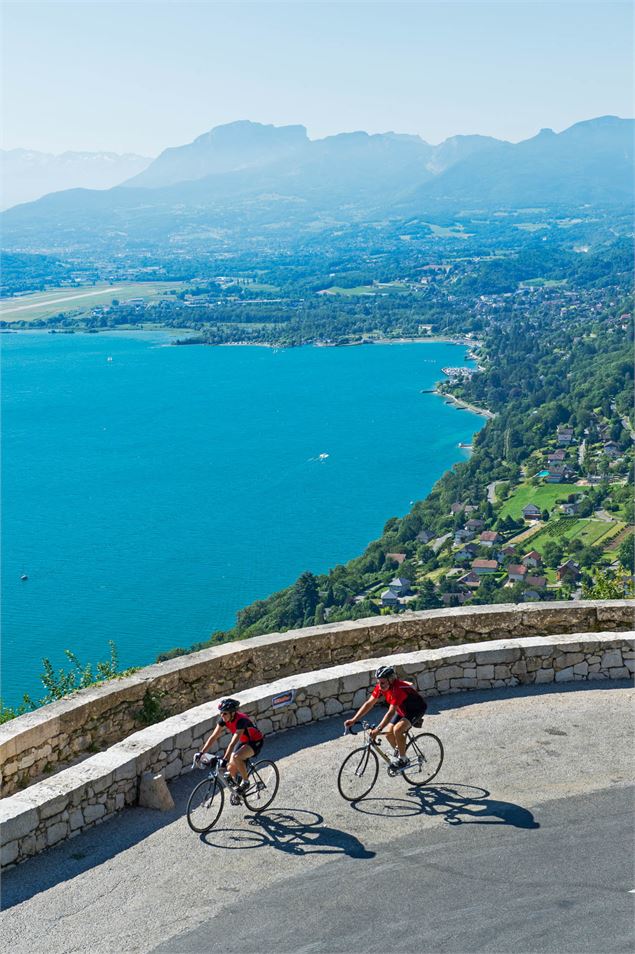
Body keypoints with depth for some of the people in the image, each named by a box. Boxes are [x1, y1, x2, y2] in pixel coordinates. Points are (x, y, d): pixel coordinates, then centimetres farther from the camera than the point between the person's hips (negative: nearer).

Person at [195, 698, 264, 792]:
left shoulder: (241, 720, -35)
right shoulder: (224, 719, -15)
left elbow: (233, 743, -40)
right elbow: (213, 737, -13)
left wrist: (224, 759, -46)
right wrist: (201, 753, -20)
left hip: (255, 742, -7)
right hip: (243, 741, 7)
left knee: (236, 757, -33)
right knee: (231, 769, -4)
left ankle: (245, 782, -12)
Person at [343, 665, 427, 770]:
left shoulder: (398, 689, -37)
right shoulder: (381, 687, -15)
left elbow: (391, 712, -43)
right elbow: (369, 703, -12)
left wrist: (378, 729, -49)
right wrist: (353, 720, -19)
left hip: (417, 710, -8)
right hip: (402, 710, 8)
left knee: (397, 729, -26)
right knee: (389, 733, -3)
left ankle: (402, 759, -8)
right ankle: (398, 751, 25)